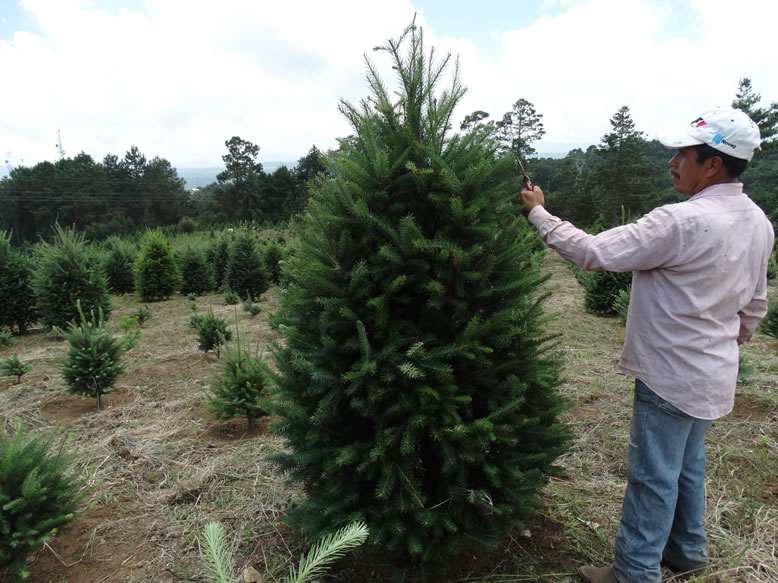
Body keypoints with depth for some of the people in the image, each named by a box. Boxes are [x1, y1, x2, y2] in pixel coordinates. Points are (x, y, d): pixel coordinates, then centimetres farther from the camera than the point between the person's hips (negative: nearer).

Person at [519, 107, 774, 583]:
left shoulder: (683, 221, -26)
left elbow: (592, 252, -25)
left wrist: (538, 212, -14)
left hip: (672, 376, -9)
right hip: (713, 374, 9)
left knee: (653, 477, 5)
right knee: (688, 466, 23)